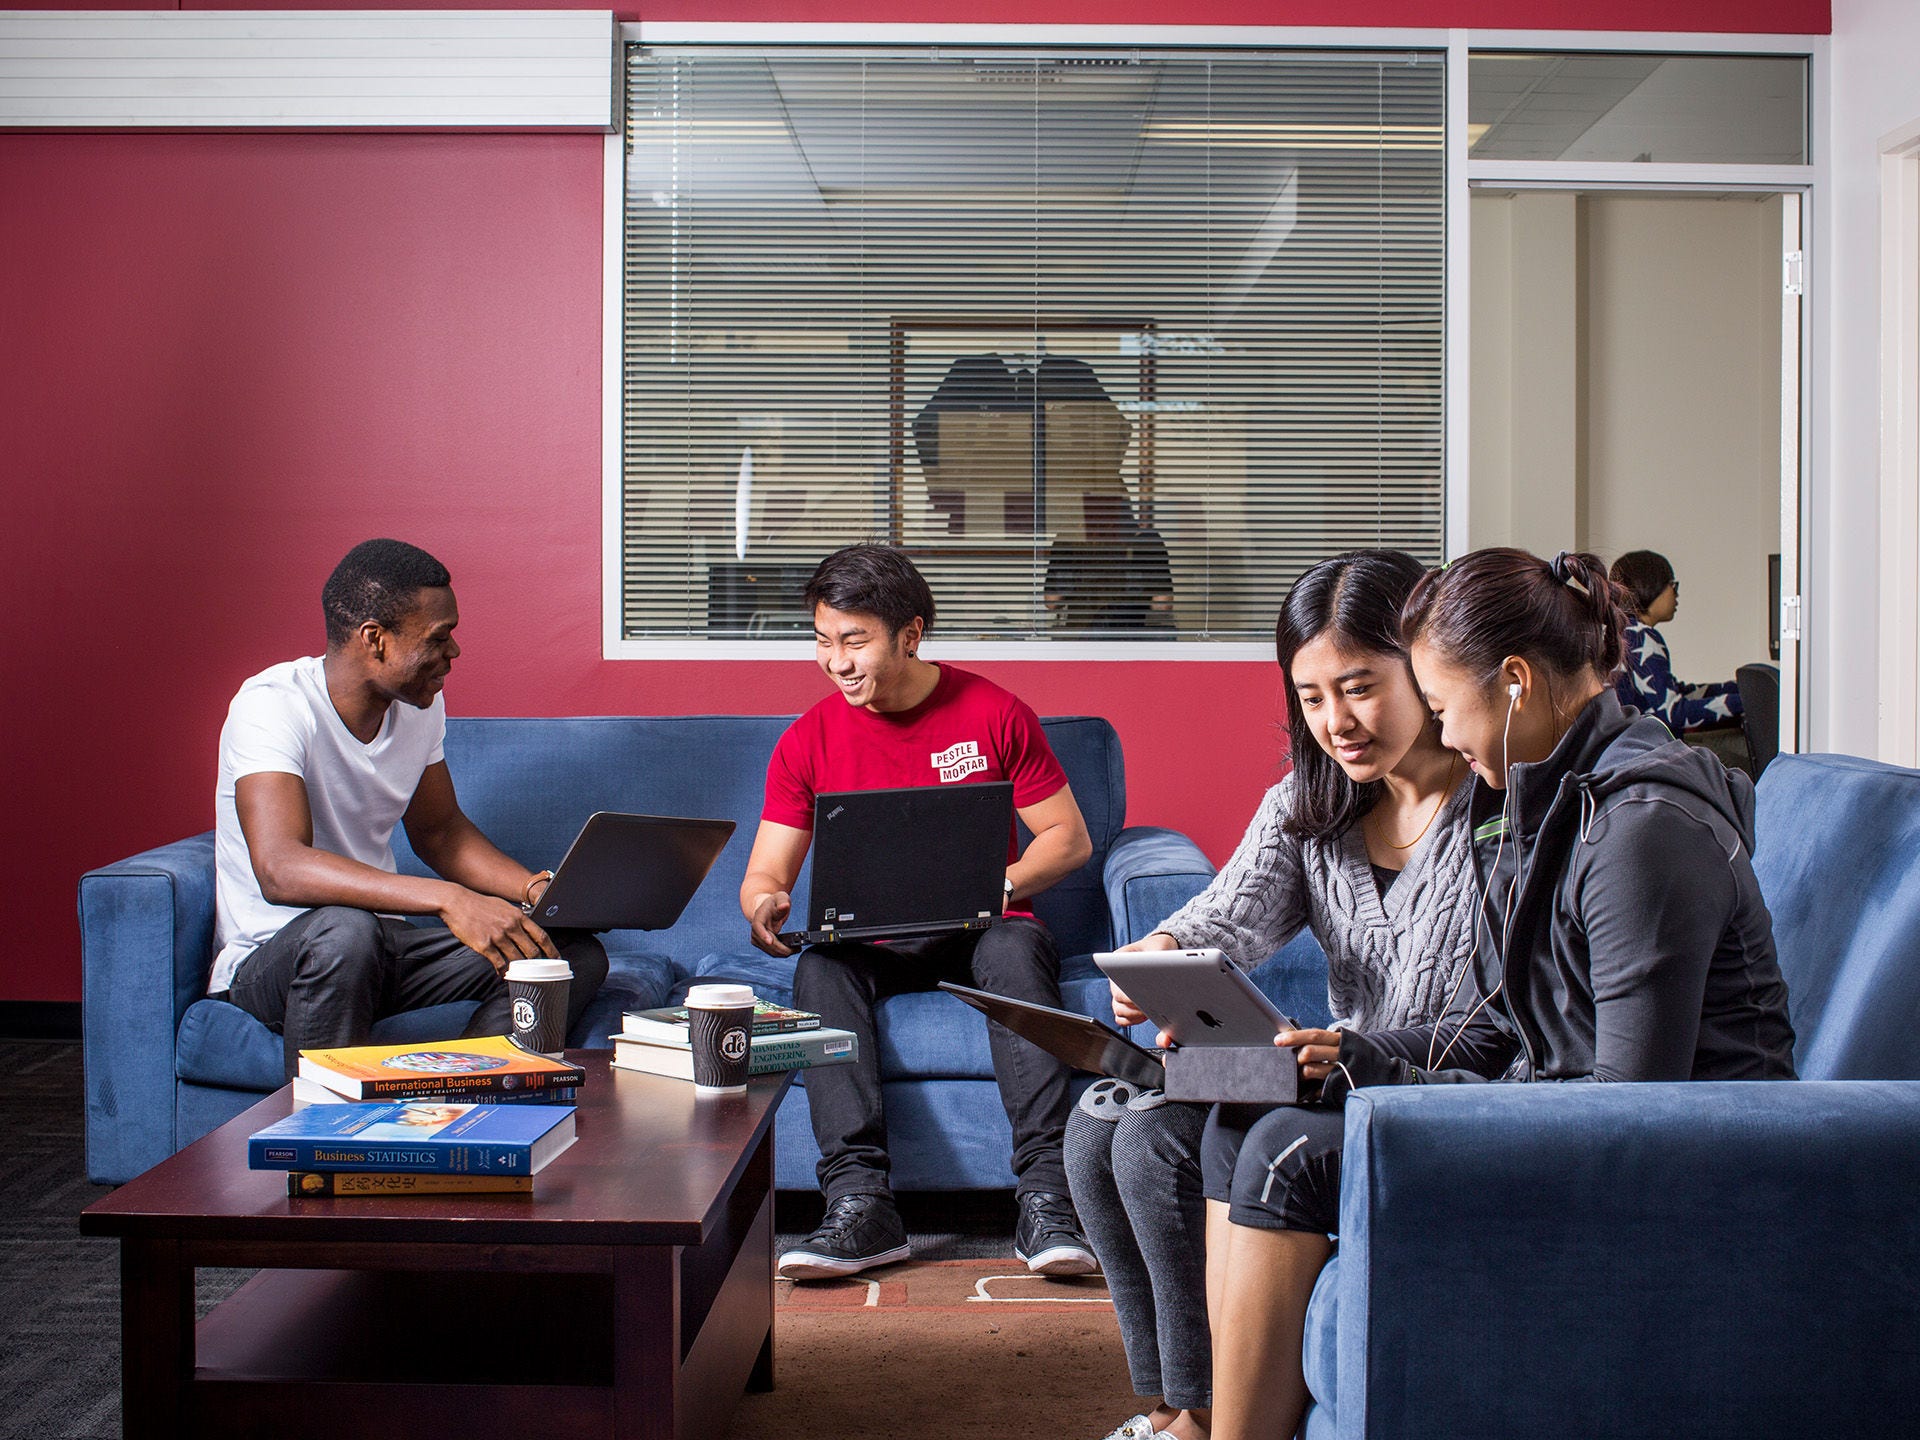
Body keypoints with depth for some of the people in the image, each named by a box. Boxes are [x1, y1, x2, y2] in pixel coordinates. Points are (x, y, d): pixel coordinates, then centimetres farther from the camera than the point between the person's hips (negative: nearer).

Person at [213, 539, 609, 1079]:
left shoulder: (422, 705, 3)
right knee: (346, 931, -41)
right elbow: (280, 869, -36)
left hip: (385, 948, 7)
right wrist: (449, 900, -45)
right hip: (266, 961, -7)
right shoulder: (273, 705, -21)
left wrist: (536, 890, -2)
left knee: (577, 954, -12)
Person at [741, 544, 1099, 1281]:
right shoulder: (809, 741, 2)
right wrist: (764, 905, -23)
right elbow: (763, 875, 3)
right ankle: (861, 1204, -42)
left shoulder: (993, 713, -2)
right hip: (870, 945, 2)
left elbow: (1069, 837, 1)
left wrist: (998, 885, -18)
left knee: (1016, 948, -35)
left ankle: (1045, 1198, -41)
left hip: (979, 934, -1)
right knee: (819, 966, -31)